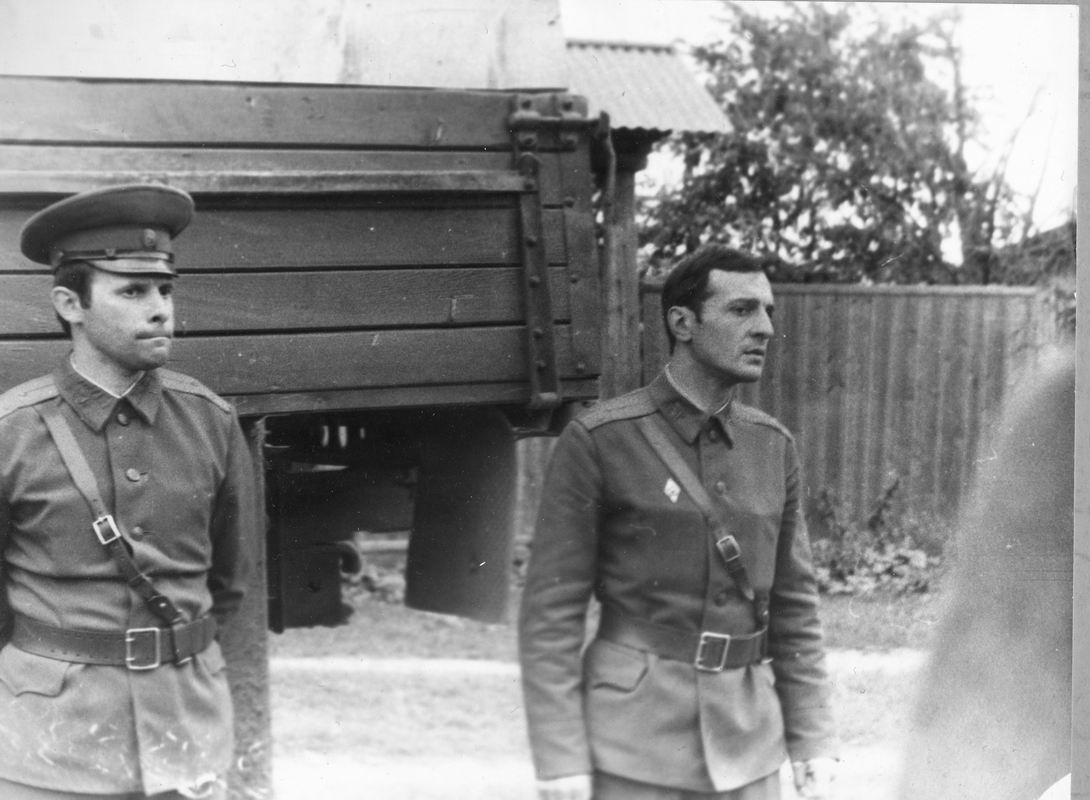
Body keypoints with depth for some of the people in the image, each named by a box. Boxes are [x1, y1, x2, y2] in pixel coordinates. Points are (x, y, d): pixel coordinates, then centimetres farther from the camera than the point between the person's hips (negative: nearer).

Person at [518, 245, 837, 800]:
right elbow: (550, 609, -9)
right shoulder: (595, 441, -9)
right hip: (635, 742, -5)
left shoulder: (772, 446, 7)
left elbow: (794, 604, 12)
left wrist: (813, 746, 7)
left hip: (744, 746, 5)